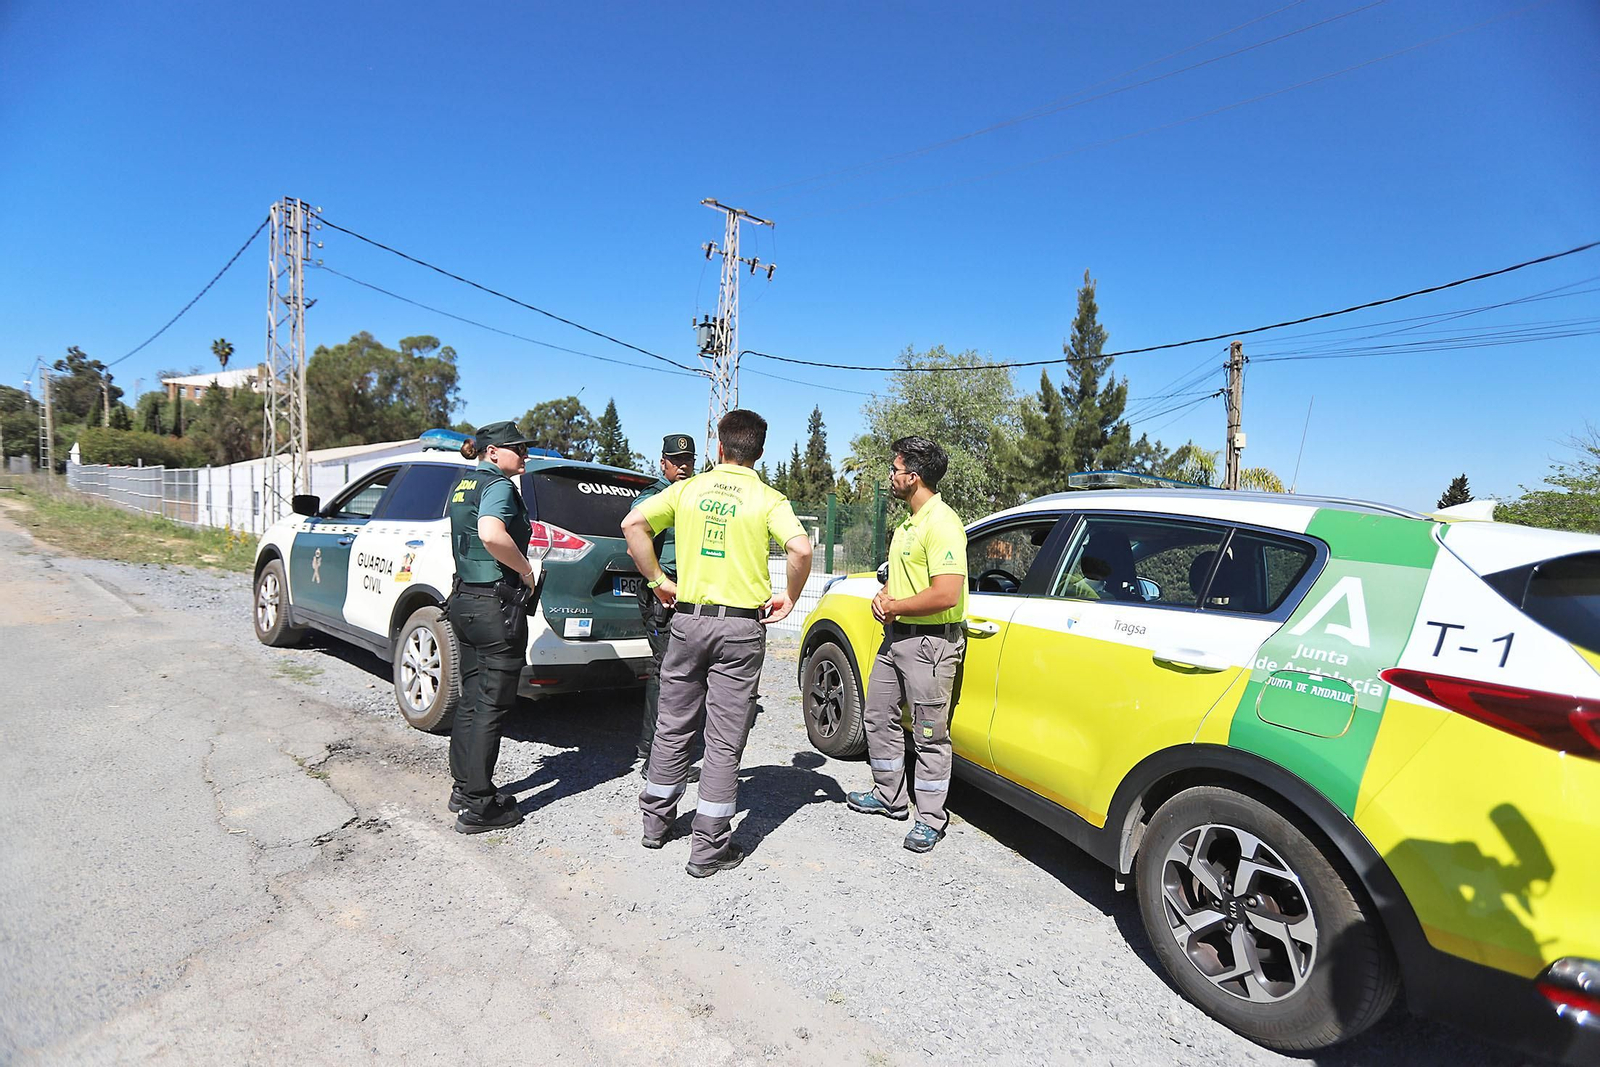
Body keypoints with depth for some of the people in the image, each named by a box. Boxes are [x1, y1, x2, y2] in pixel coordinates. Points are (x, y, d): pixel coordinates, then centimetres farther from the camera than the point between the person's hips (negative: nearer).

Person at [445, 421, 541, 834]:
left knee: (471, 700, 18)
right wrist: (526, 570, -19)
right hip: (494, 604, -10)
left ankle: (464, 787, 29)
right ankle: (478, 806, 6)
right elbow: (491, 533, -32)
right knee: (491, 706, -1)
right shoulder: (498, 485, -13)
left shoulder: (463, 485, 16)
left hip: (464, 599, 10)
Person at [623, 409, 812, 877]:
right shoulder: (767, 498, -5)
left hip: (688, 619, 3)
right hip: (741, 627, -3)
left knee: (673, 725, 18)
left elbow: (633, 524, -4)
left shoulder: (688, 488, 4)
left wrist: (658, 580, 3)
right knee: (725, 738, 5)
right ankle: (709, 846, 12)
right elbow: (800, 548, -21)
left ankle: (656, 820, 33)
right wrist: (789, 597, -6)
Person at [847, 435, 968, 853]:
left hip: (929, 642, -10)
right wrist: (884, 595, 2)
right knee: (879, 717, 18)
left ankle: (930, 819, 16)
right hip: (895, 635, 10)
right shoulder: (909, 523, 14)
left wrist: (894, 608, -15)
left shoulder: (942, 524, -19)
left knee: (929, 734, 2)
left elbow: (946, 595, -27)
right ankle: (889, 797, 34)